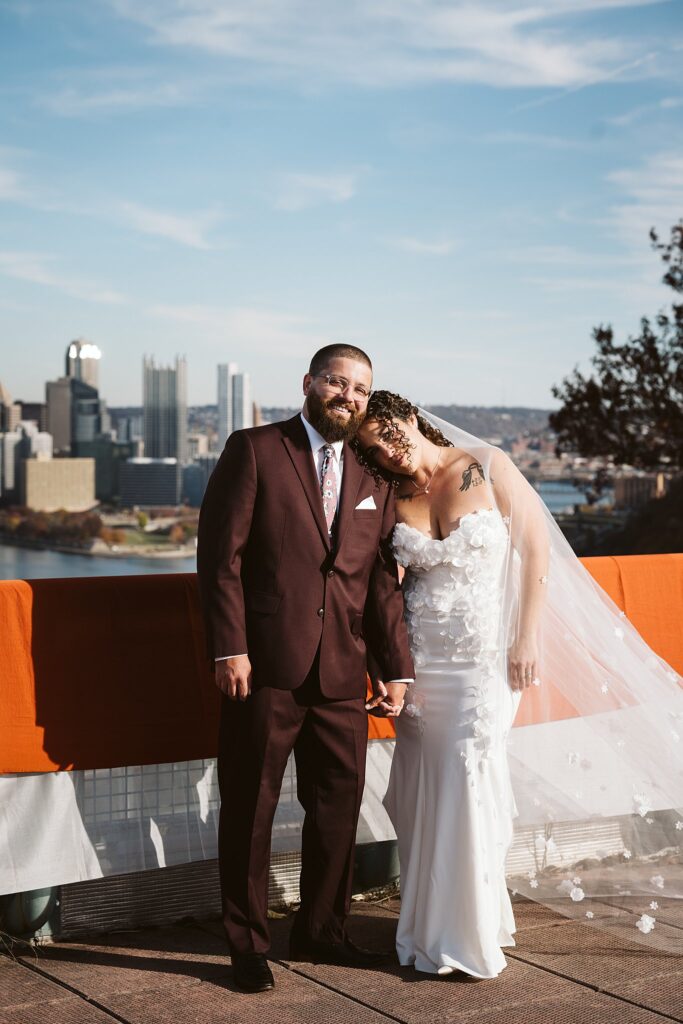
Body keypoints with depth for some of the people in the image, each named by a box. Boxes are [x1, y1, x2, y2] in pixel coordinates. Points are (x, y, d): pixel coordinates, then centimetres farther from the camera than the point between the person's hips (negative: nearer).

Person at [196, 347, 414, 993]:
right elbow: (220, 553, -7)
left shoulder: (373, 478, 14)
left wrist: (395, 668, 8)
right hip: (265, 666, -5)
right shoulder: (254, 451, -1)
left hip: (342, 674, 5)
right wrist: (229, 648, -14)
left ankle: (320, 933, 28)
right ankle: (248, 946, 18)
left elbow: (383, 581, 13)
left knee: (339, 806, 10)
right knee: (250, 810, 5)